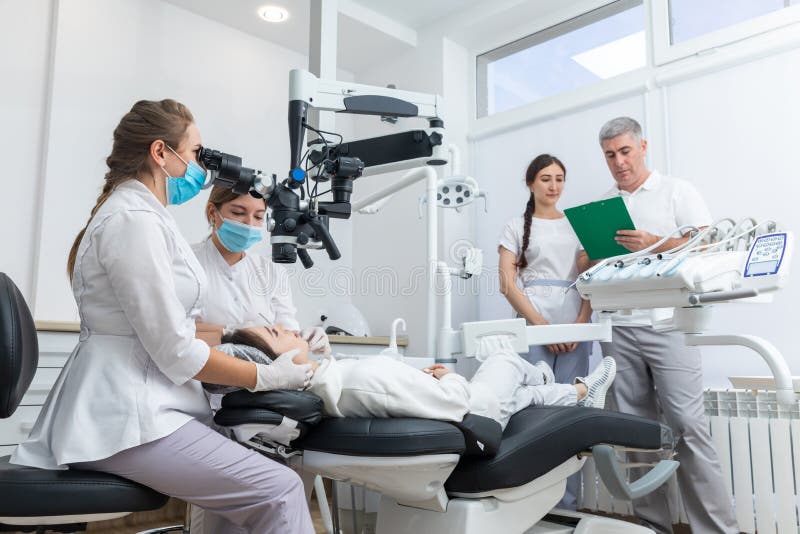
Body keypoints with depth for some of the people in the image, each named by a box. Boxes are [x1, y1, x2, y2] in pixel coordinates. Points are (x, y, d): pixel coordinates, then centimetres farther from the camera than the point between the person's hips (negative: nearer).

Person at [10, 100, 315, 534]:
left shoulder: (140, 213, 16)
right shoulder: (134, 219, -16)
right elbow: (176, 353, -18)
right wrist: (267, 376, -8)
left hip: (131, 402, 10)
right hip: (124, 414, -10)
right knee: (279, 491, -15)